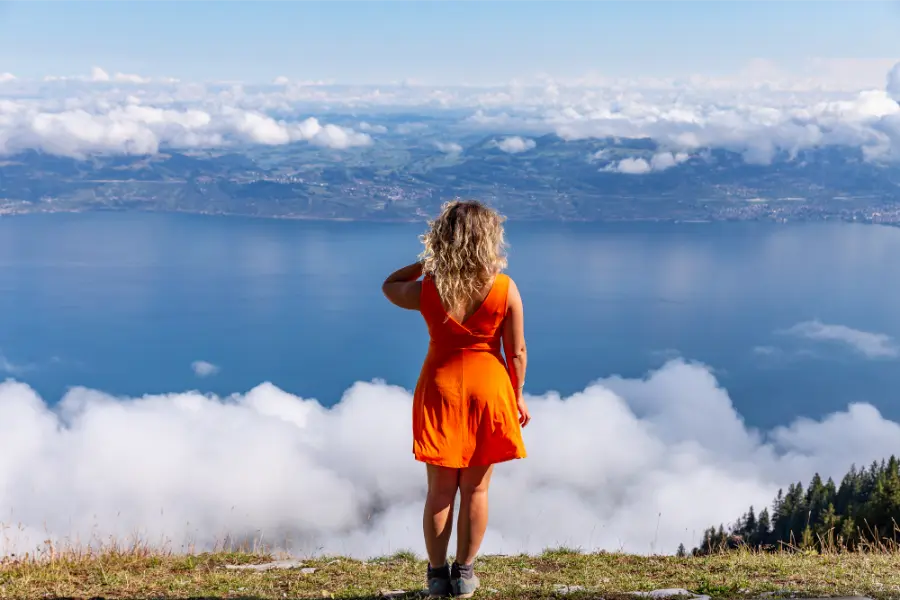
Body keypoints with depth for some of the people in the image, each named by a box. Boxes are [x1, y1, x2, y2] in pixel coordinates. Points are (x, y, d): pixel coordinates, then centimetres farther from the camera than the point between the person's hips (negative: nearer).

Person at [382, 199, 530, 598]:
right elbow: (516, 352, -8)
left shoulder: (426, 289, -12)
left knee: (440, 490, 12)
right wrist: (517, 397, 5)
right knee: (476, 489, 12)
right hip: (488, 389, 0)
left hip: (440, 389, 1)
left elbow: (389, 286, 11)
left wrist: (427, 262, 6)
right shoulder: (505, 289, -15)